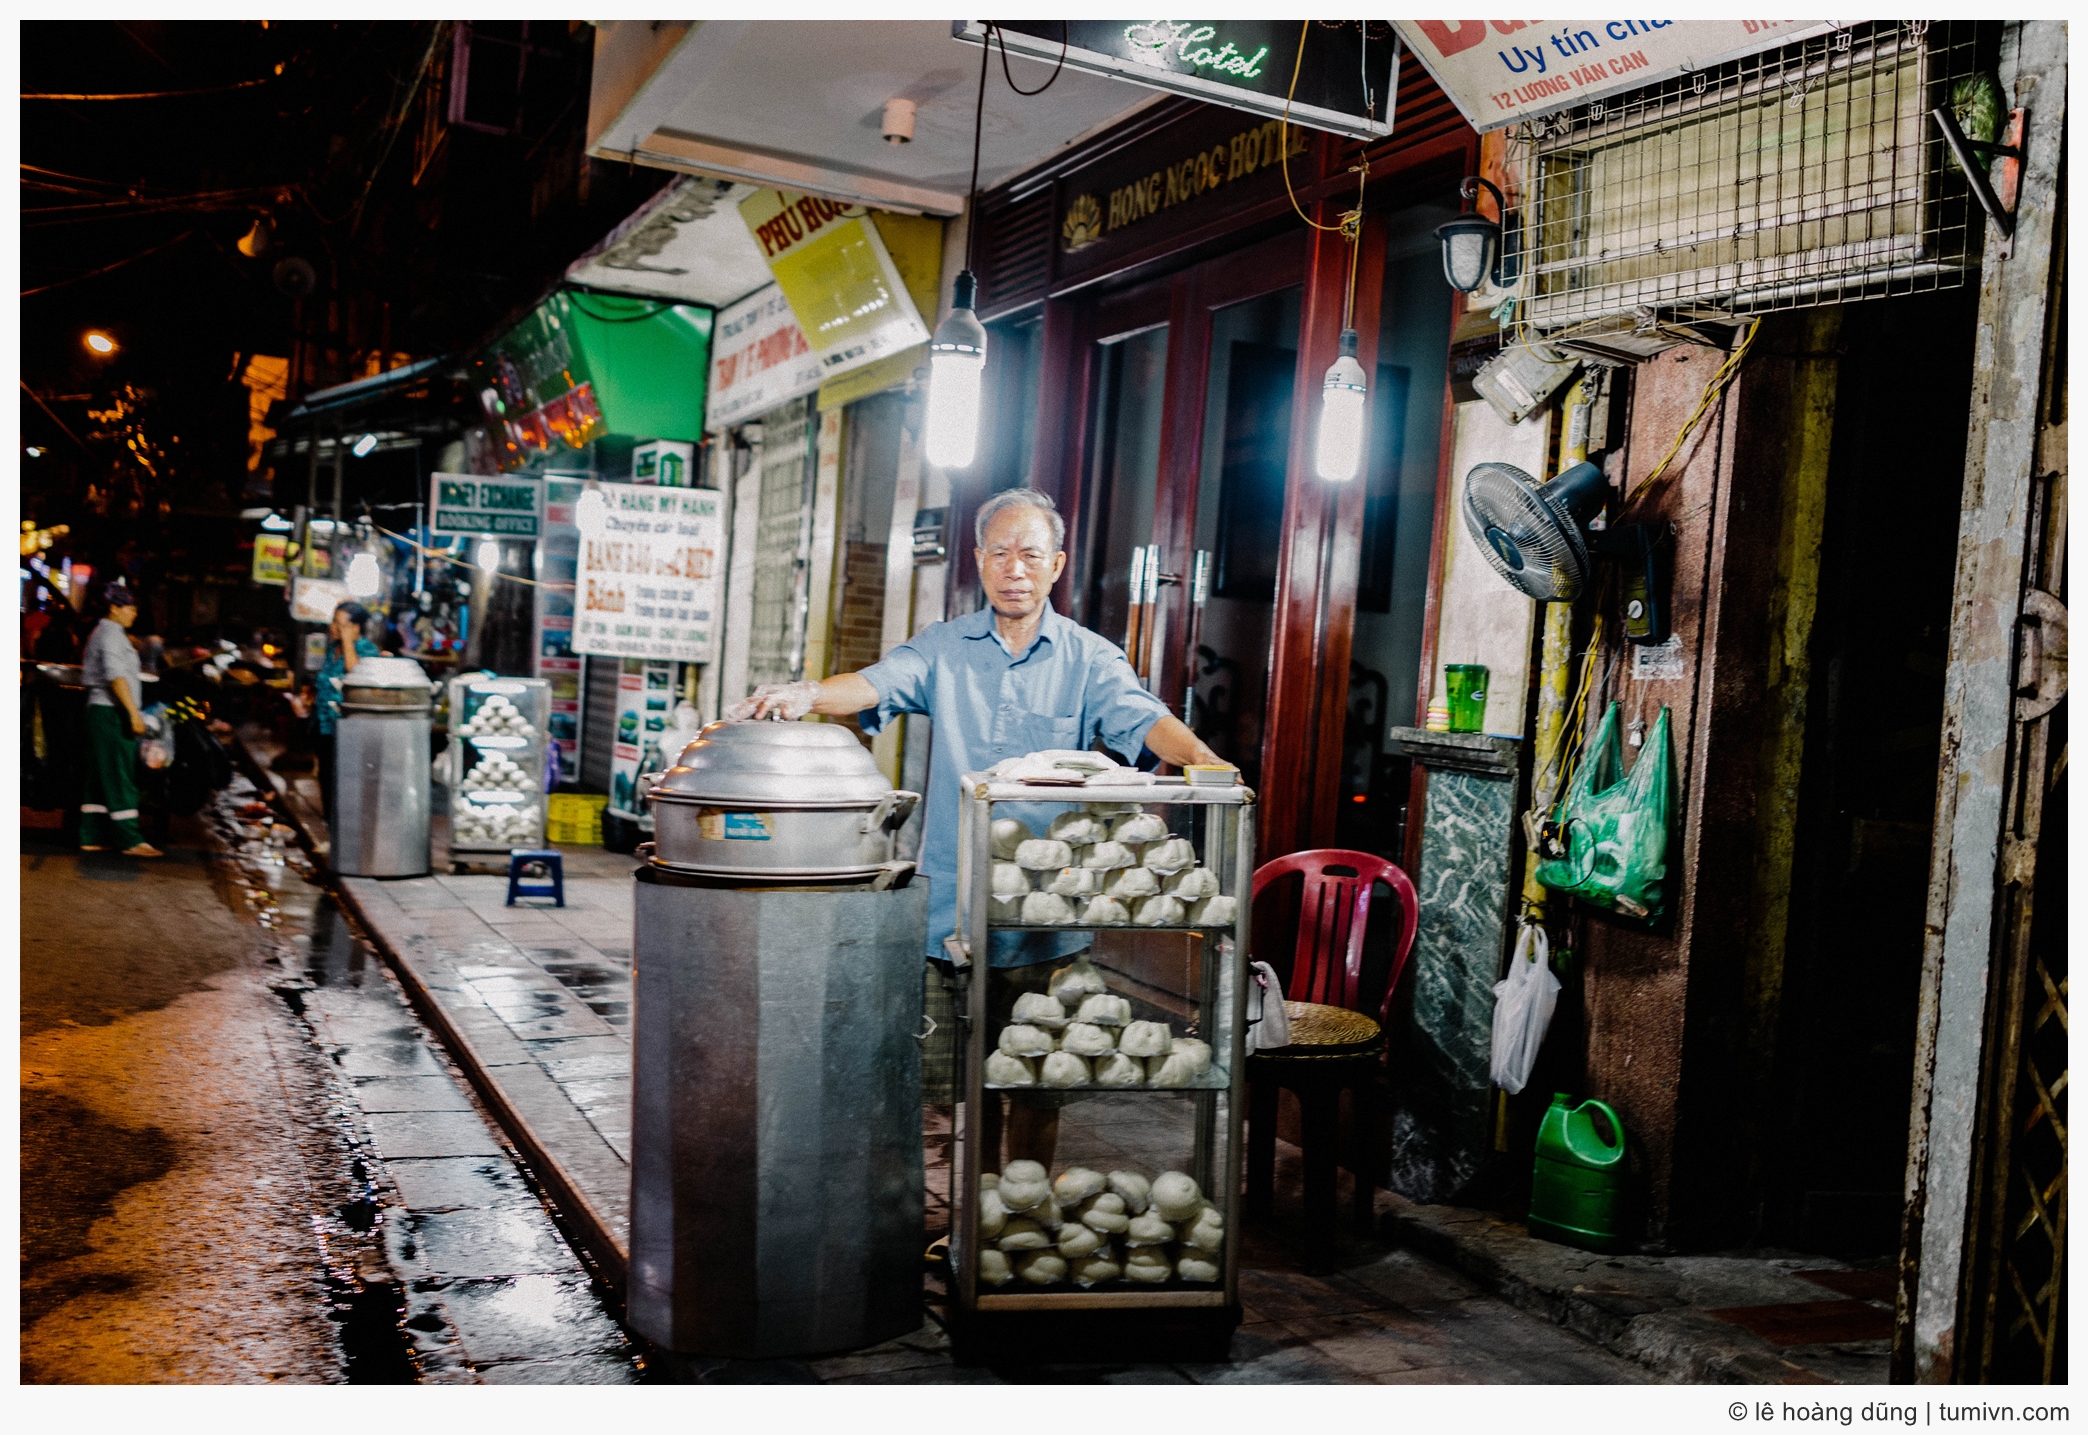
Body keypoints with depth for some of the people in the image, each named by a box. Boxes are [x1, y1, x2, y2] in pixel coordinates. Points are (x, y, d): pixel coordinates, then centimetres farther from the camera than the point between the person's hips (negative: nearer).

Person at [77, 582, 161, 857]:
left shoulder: (101, 632, 20)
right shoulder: (111, 633, -11)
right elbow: (115, 676, -21)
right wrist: (133, 712, -24)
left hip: (99, 711, 10)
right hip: (112, 712, -10)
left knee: (100, 778, 10)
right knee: (119, 777, -9)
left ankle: (91, 837, 13)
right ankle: (131, 841, -8)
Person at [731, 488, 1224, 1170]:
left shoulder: (1089, 658, 3)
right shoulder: (944, 647, 6)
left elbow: (1142, 718, -11)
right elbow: (876, 683, -9)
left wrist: (1200, 758, -32)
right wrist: (808, 694, -31)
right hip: (954, 908, 1)